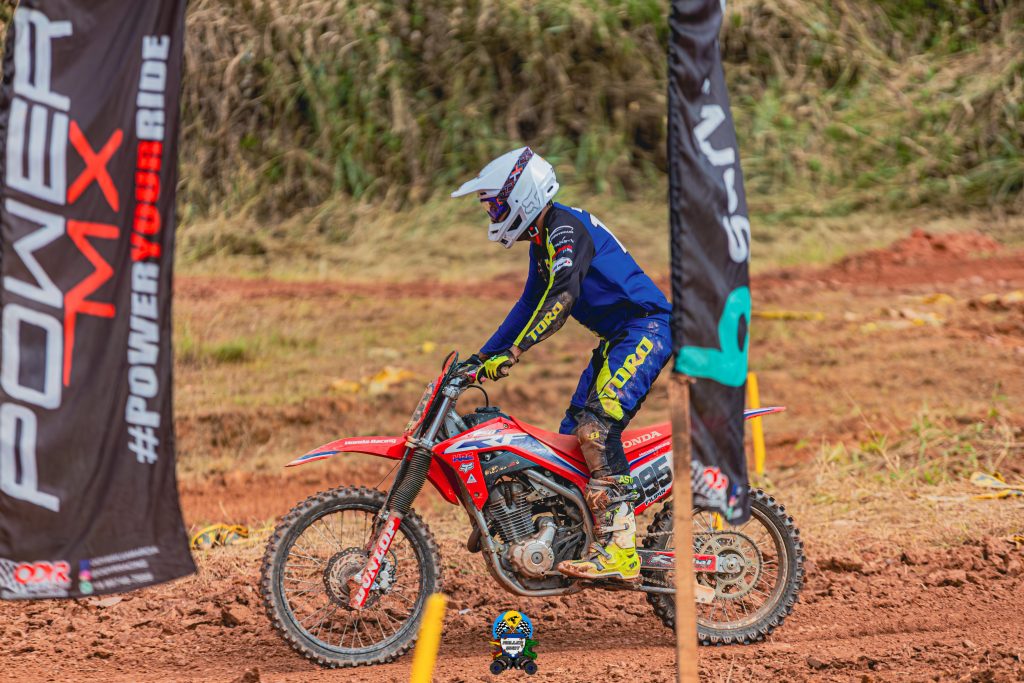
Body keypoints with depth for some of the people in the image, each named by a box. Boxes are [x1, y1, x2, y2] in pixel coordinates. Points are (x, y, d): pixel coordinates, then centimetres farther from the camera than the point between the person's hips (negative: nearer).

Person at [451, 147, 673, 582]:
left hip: (646, 327, -11)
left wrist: (512, 352, -36)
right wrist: (483, 357, 27)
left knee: (597, 428, -24)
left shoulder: (565, 228, -16)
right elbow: (530, 304, 30)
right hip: (617, 338, 11)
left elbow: (562, 297, -31)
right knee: (573, 435, 7)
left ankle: (621, 550, -31)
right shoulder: (543, 240, 18)